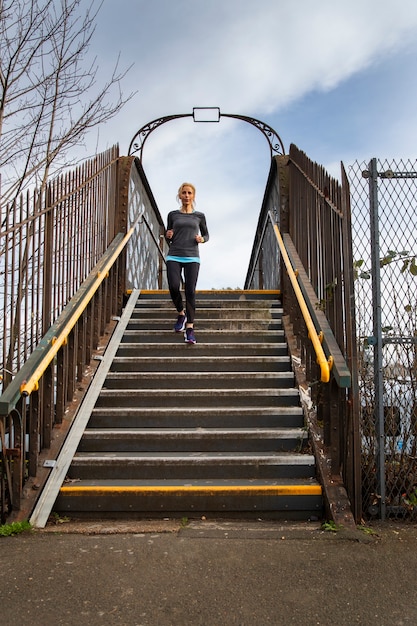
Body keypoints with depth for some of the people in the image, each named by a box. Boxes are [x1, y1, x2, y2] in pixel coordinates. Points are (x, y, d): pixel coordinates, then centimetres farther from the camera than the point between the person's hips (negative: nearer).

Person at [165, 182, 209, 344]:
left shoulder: (199, 216, 10)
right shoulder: (173, 215, 11)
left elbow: (206, 234, 20)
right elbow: (168, 239, 17)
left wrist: (202, 239, -2)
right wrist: (168, 236, -6)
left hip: (192, 257, 0)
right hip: (174, 256, 1)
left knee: (190, 291, -7)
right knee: (174, 287, -15)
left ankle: (189, 328, -5)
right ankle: (181, 313, 15)